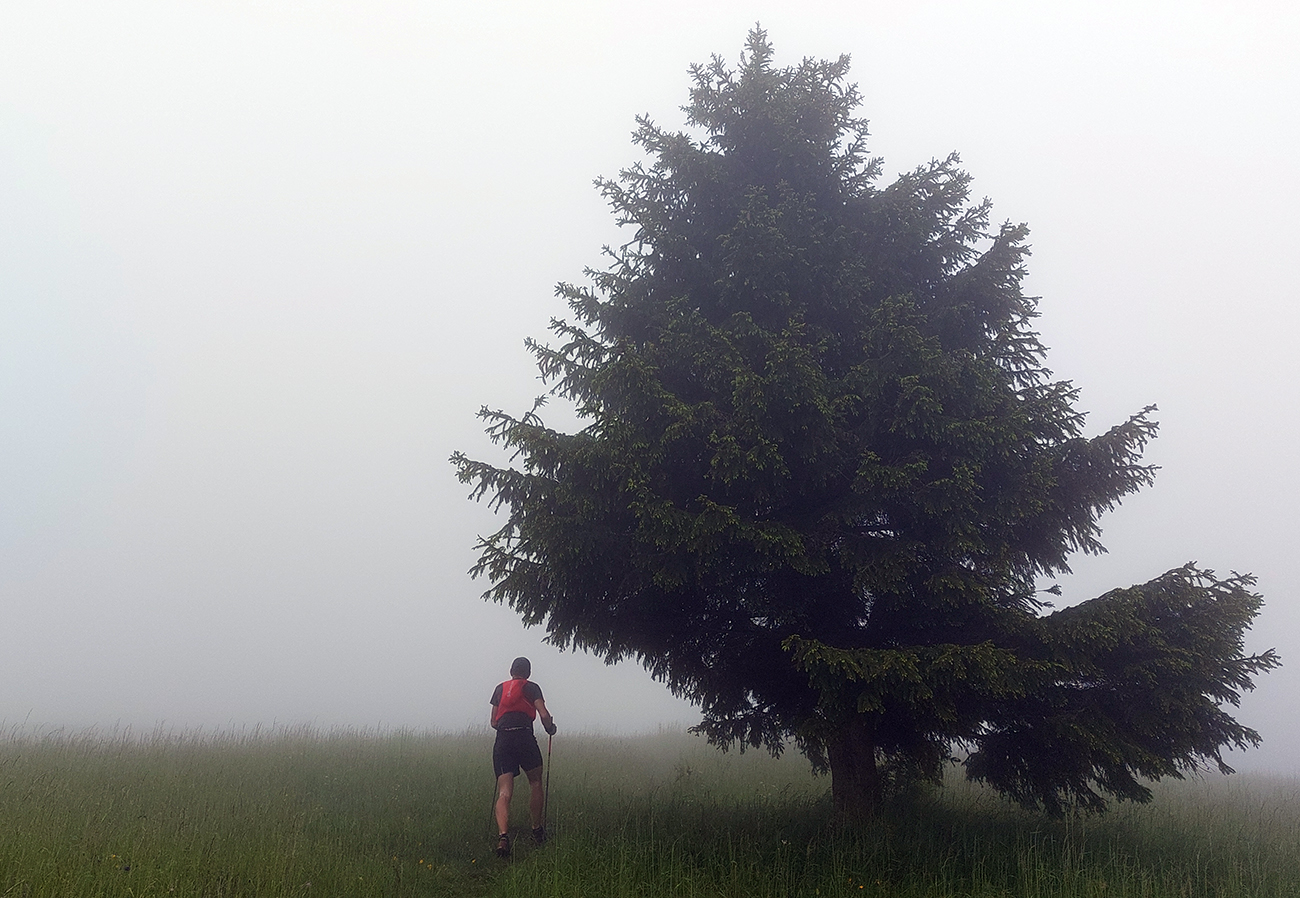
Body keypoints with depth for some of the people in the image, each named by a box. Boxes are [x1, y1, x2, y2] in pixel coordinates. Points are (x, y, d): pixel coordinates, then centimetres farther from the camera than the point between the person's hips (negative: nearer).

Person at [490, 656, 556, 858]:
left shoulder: (500, 688, 20)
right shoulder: (531, 688, 10)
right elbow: (544, 716, -1)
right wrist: (551, 728, 19)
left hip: (502, 741, 2)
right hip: (525, 738, -2)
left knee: (504, 792, -4)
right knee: (536, 783, 19)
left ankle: (503, 836, -24)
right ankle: (537, 830, 24)